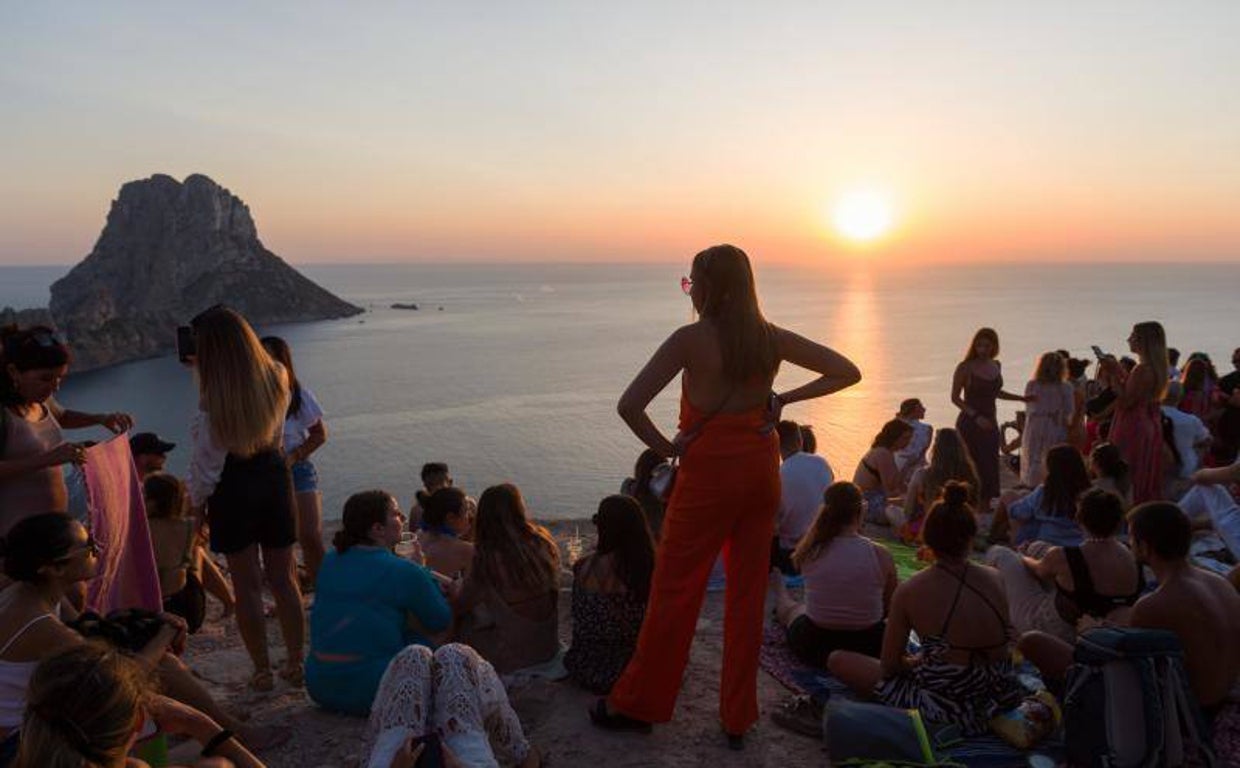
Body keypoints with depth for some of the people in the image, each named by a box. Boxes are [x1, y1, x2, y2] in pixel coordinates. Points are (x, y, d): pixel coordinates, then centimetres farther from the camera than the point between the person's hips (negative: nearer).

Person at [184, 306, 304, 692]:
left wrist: (198, 501, 4)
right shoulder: (277, 377, -6)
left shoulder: (213, 398, -20)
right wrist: (205, 372, 17)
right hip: (275, 476, 5)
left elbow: (207, 462, -12)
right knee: (283, 578, 14)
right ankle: (295, 664, 23)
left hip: (234, 490, -4)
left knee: (247, 585, 9)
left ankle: (262, 671, 18)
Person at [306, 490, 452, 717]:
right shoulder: (403, 572, -13)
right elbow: (442, 621, 0)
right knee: (422, 642, 14)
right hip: (369, 693, -6)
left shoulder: (330, 561, 6)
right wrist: (422, 569, 9)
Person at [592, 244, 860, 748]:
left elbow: (629, 405, -21)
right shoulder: (771, 339, -1)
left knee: (675, 591, 8)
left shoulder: (692, 339, -14)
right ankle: (738, 719, 24)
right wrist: (785, 399, 1)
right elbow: (847, 372, 6)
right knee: (747, 594, 13)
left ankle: (637, 703, 23)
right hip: (761, 471, 5)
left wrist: (665, 447, -8)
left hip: (707, 473, -5)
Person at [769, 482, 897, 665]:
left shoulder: (810, 551, -14)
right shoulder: (881, 555, -15)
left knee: (792, 608, 34)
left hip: (813, 649, 0)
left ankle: (780, 594, 67)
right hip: (869, 648, 0)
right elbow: (889, 608, -1)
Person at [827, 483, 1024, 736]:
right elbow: (1005, 647, 9)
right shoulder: (994, 578, -7)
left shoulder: (910, 591, -17)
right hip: (1003, 696, 6)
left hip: (946, 706, -6)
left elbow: (889, 666, -9)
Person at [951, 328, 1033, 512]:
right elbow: (955, 398, -8)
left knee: (990, 466, 6)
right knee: (973, 466, -8)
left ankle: (985, 507, 14)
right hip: (970, 423, -6)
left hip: (990, 423, 6)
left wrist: (1022, 399, 24)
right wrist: (976, 416, -17)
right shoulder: (965, 367, -9)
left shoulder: (996, 366, 9)